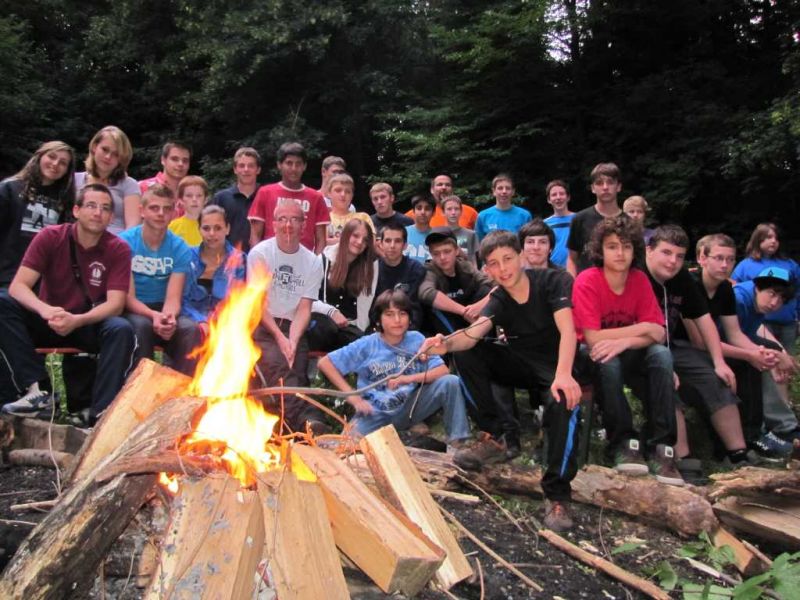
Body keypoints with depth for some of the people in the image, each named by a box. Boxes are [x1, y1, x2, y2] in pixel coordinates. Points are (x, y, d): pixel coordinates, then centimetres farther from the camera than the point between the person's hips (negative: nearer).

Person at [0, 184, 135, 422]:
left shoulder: (118, 249, -9)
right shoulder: (50, 237, -8)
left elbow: (115, 303, -15)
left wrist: (77, 320, -33)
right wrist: (44, 309, -37)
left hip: (91, 326, -1)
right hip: (47, 322, 1)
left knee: (121, 329, -32)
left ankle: (102, 413, -31)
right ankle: (37, 390, -29)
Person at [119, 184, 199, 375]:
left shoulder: (179, 248, -1)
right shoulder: (124, 242, -8)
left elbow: (173, 298, -8)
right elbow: (128, 297, -11)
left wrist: (169, 316, -32)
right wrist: (153, 315, -31)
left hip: (162, 310, 2)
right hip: (133, 311, -2)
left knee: (191, 329, -27)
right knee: (142, 325, -35)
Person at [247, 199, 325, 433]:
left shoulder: (313, 262, 6)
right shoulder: (260, 253, 0)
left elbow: (304, 308, 1)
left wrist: (292, 340, -17)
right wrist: (279, 337, -17)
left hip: (293, 328, 4)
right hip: (262, 326, -3)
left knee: (296, 372, -23)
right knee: (277, 364, -30)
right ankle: (308, 418, -44)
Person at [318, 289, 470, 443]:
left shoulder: (416, 339, -1)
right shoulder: (366, 345, -5)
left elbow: (443, 371, -8)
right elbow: (324, 363, -5)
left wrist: (409, 378, -20)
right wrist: (352, 396, -11)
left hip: (409, 409, 2)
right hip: (376, 413, -1)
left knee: (450, 382, -19)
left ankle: (456, 445, -9)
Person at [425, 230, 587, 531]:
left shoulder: (554, 281, -14)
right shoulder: (499, 300, -5)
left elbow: (567, 329, -28)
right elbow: (472, 334, -24)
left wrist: (564, 374, -46)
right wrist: (446, 344, -48)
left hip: (559, 365, -4)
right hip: (523, 364, 4)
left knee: (564, 399, -39)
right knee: (465, 354, -15)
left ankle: (556, 493, -24)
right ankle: (497, 435, -9)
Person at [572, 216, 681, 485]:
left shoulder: (640, 279, -6)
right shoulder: (587, 281, -19)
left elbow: (658, 334, -12)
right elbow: (593, 339, -25)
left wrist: (625, 341, -31)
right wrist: (641, 328, -19)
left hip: (630, 355, 4)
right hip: (595, 356, -3)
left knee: (661, 354, -26)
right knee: (608, 361, -36)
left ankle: (661, 446, -23)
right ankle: (623, 442, -22)